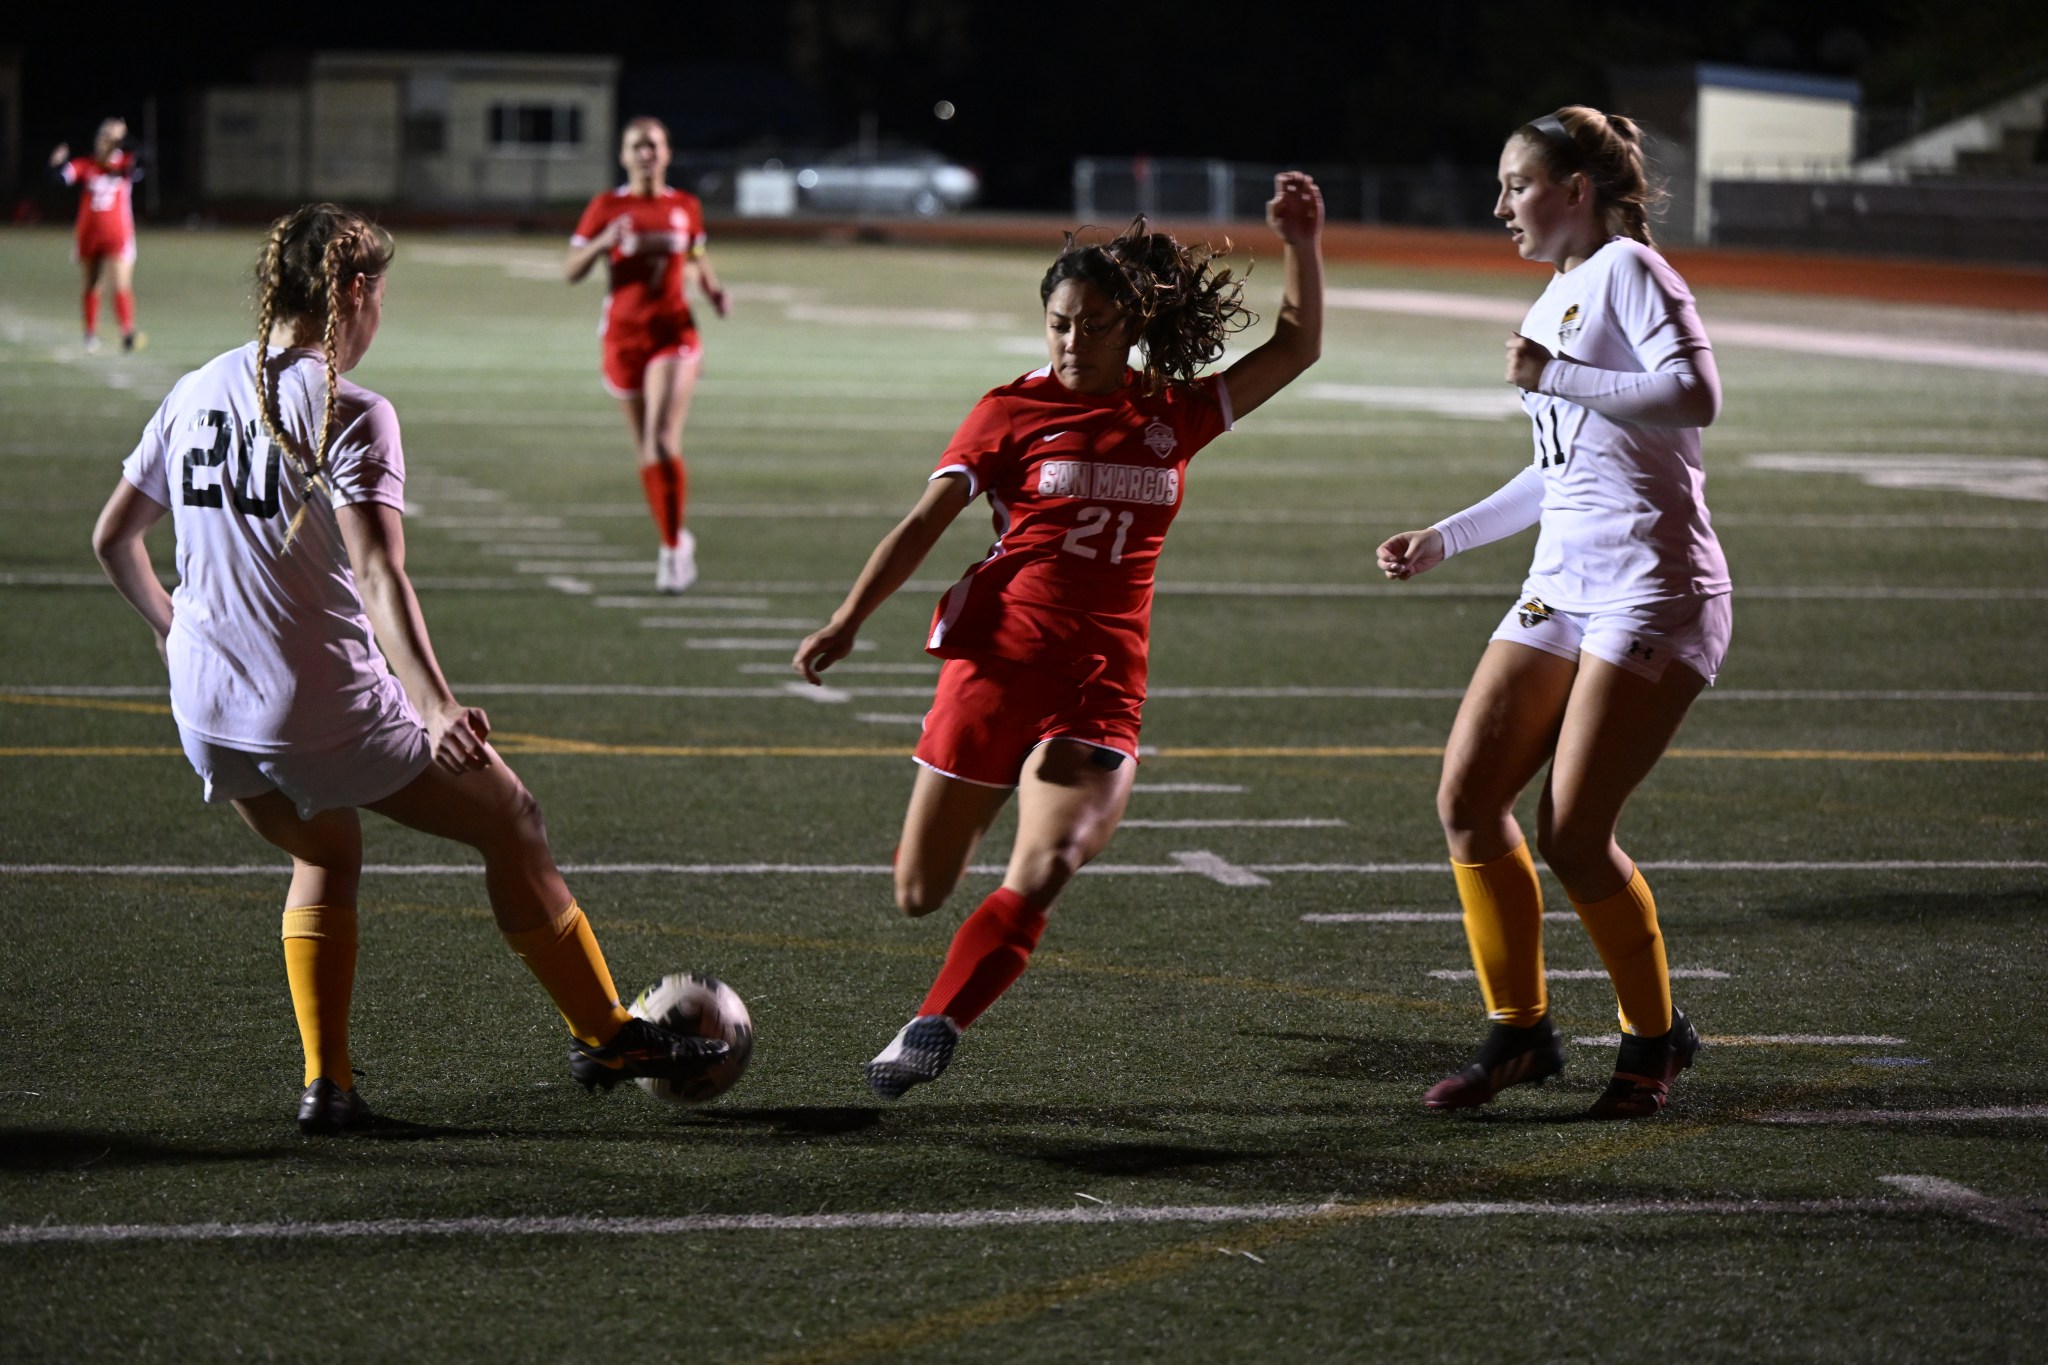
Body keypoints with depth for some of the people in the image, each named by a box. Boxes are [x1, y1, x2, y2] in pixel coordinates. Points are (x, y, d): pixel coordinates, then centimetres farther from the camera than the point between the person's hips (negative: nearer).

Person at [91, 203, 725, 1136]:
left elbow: (113, 539, 16)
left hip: (208, 713, 7)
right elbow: (379, 576, -25)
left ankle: (326, 1084, 18)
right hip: (327, 711, -7)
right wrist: (436, 709, -33)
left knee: (325, 856, 30)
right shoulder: (351, 415, -12)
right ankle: (605, 1038, 20)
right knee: (509, 822, 11)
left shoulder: (195, 394, 7)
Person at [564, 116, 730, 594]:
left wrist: (714, 290, 3)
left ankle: (672, 547, -8)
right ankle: (675, 541, 26)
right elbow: (570, 272, -2)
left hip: (673, 331, -1)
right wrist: (603, 242, -20)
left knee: (662, 443, -17)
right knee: (646, 451, 9)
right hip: (624, 334, 1)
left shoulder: (685, 207, 6)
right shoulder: (607, 207, 1)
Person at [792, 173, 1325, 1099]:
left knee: (1039, 877, -22)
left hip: (1103, 683, 1)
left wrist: (1303, 246, 1)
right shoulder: (1012, 412, 3)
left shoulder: (1174, 415, 10)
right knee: (920, 895, 5)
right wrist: (849, 620, -11)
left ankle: (931, 1031, -17)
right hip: (1000, 657, -1)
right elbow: (924, 524, -1)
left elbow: (1296, 350, 14)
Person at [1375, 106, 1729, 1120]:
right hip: (1562, 588, 9)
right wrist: (1445, 539, 28)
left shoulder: (1627, 269, -6)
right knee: (1467, 798, -1)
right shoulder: (1556, 298, 20)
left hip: (1652, 591, -9)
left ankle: (1654, 1037, 9)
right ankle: (1518, 1031, 11)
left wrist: (1555, 377, -17)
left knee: (1572, 835, -11)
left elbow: (1695, 397, -22)